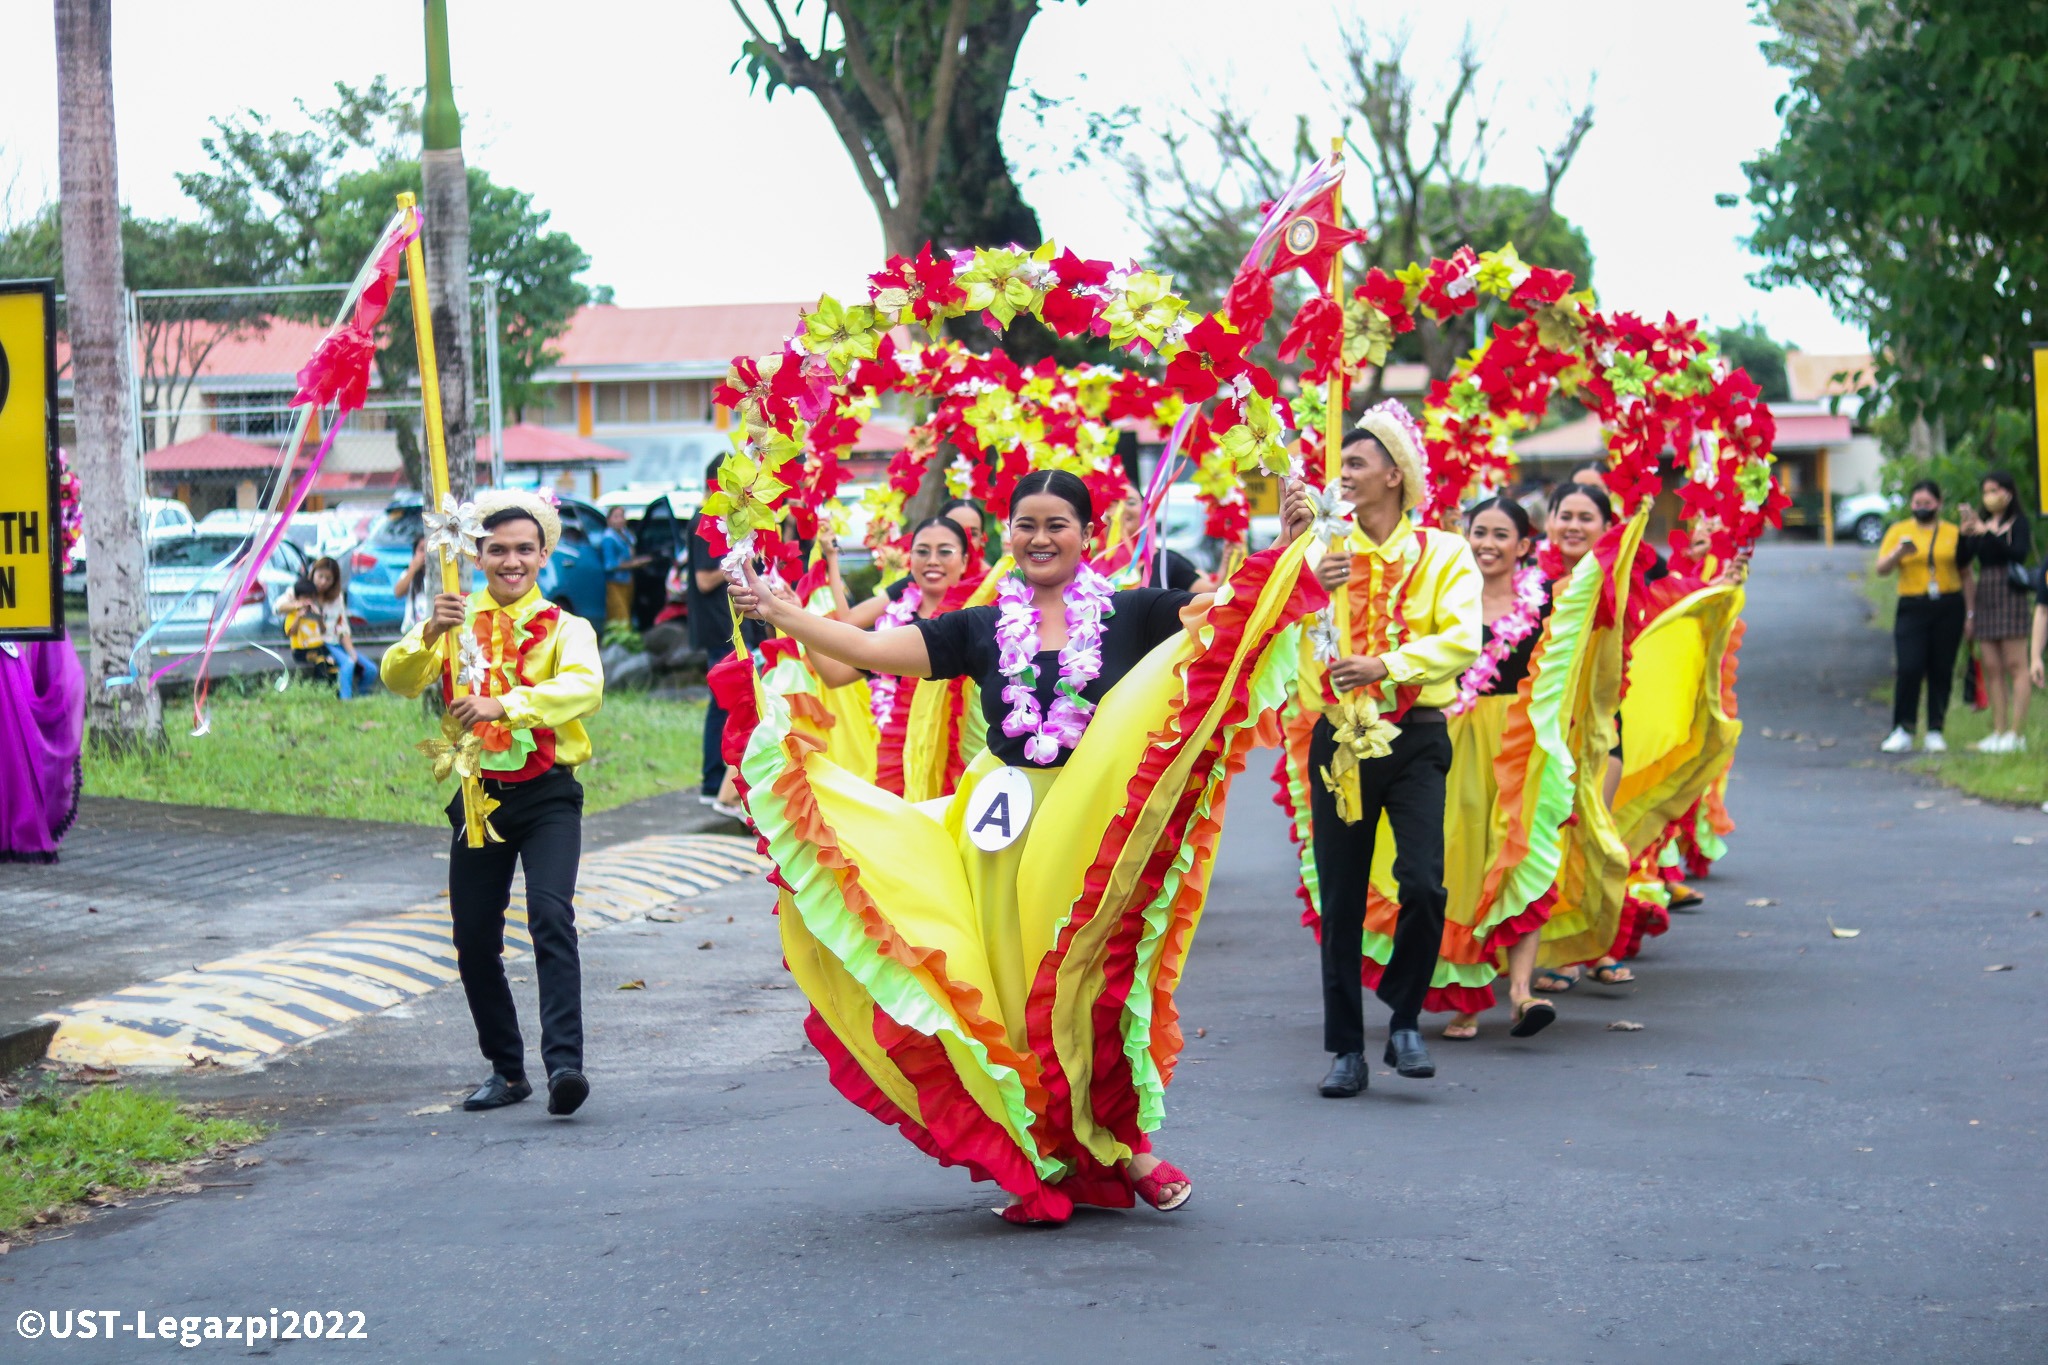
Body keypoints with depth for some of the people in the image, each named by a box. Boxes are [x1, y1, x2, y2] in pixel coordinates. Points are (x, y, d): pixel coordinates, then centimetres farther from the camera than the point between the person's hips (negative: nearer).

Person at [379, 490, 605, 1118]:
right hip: (478, 795, 3)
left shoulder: (564, 628, 0)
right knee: (474, 943, 6)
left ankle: (564, 1062, -28)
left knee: (551, 914, -22)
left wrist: (506, 705, -36)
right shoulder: (458, 621, 8)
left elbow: (584, 687, -21)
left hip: (547, 794, -3)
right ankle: (506, 1070, 23)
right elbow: (399, 680, -7)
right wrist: (430, 634, -27)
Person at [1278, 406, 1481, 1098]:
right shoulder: (1326, 551, 9)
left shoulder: (1443, 553, 3)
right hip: (1340, 737, 2)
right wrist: (1291, 549, -13)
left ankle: (1404, 1020, 4)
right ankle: (1346, 1049, 13)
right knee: (1341, 901, 4)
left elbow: (1462, 641, -9)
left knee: (1422, 883, -17)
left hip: (1415, 736, -2)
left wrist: (1386, 665, -20)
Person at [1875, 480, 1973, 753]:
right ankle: (1902, 732, -6)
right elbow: (1882, 568, 0)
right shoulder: (1899, 531, 7)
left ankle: (1935, 731, 10)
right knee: (1909, 669, -11)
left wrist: (1970, 613, 10)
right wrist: (1899, 552, -20)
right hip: (1912, 608, -1)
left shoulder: (1953, 534, 9)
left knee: (1942, 670, 3)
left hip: (1948, 608, 1)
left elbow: (1966, 577, 14)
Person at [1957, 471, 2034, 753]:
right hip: (1985, 595, 6)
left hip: (2011, 595, -6)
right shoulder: (1982, 523, 15)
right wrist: (1965, 533, -10)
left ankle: (2017, 735, -10)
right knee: (1992, 669, 4)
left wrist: (1987, 533, -20)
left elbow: (2020, 553, -18)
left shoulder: (2018, 522, 0)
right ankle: (1999, 732, 7)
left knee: (2015, 665, -7)